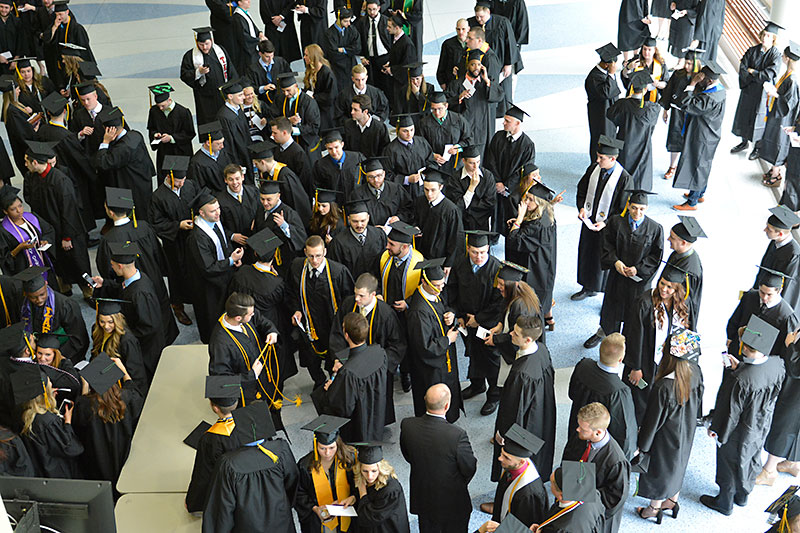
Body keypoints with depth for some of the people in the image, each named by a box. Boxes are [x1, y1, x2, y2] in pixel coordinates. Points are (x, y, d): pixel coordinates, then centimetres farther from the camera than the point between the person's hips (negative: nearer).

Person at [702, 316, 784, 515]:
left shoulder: (740, 380, -40)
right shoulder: (777, 365, -21)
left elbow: (731, 411, -25)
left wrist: (716, 429, -8)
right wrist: (739, 367, -2)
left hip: (739, 432, -6)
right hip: (762, 427, 6)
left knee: (730, 464, 19)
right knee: (750, 460, 29)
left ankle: (725, 502, 42)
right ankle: (743, 495, 53)